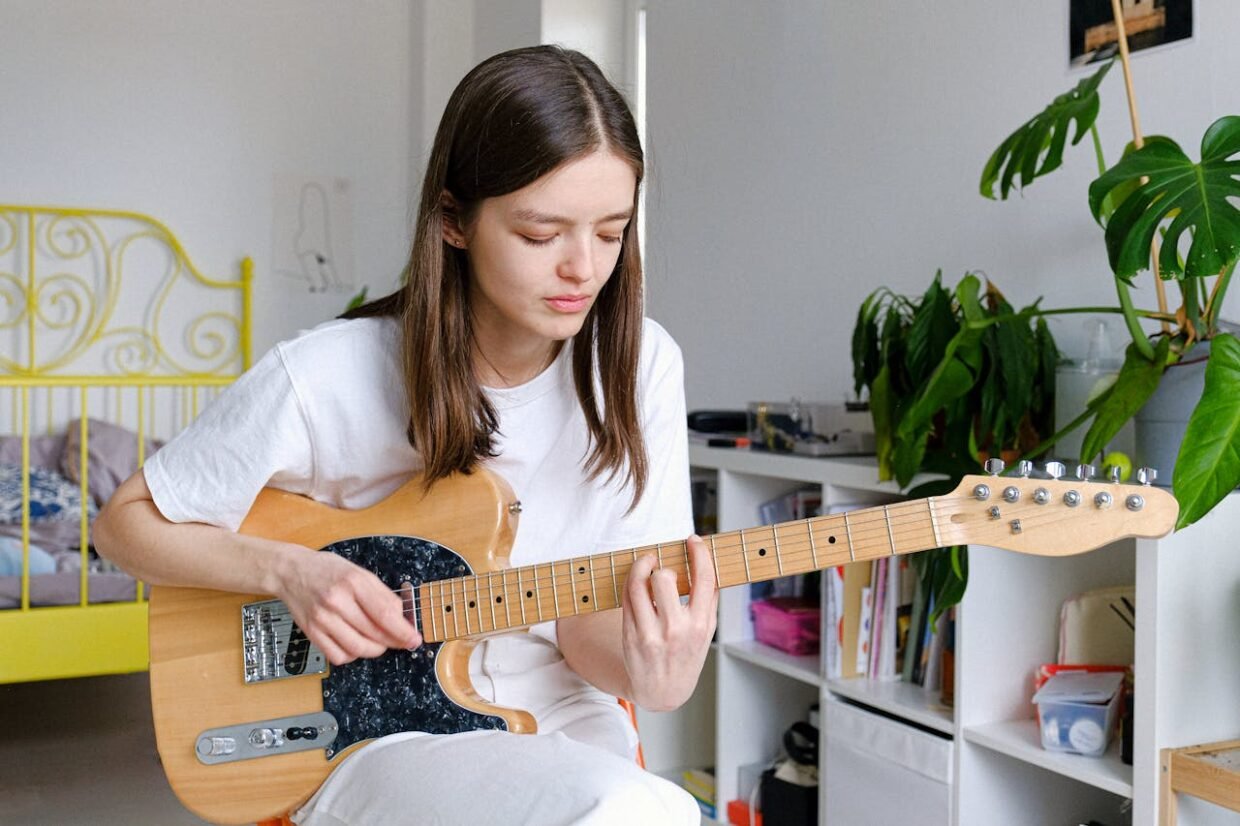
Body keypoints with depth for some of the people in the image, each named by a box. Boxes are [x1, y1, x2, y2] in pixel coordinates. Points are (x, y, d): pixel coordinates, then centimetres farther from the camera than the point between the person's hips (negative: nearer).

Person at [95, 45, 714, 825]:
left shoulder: (638, 366, -8)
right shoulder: (327, 378, -16)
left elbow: (584, 619, -5)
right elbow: (128, 519, -2)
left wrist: (648, 675, -27)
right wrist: (290, 570, -18)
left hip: (558, 726, 5)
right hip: (371, 730, -4)